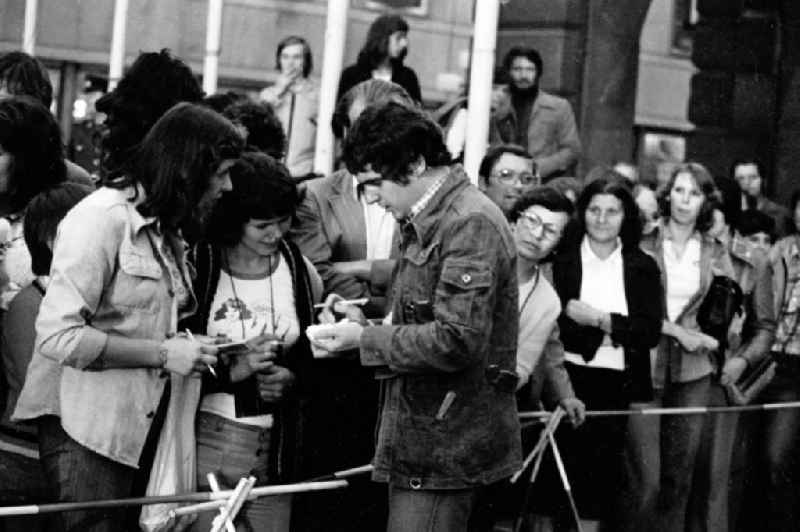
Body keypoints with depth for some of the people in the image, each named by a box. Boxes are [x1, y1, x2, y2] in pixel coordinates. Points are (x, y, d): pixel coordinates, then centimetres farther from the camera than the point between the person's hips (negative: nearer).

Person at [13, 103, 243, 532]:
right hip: (88, 429, -8)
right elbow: (59, 336, -21)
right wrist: (162, 354, -18)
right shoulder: (103, 218, -13)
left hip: (143, 427, 8)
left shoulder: (166, 230, 13)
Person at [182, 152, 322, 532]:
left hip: (277, 448, 4)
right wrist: (232, 370, -19)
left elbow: (313, 355, 17)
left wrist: (291, 379, -4)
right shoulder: (196, 268, -8)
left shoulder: (300, 272, 5)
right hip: (207, 441, -4)